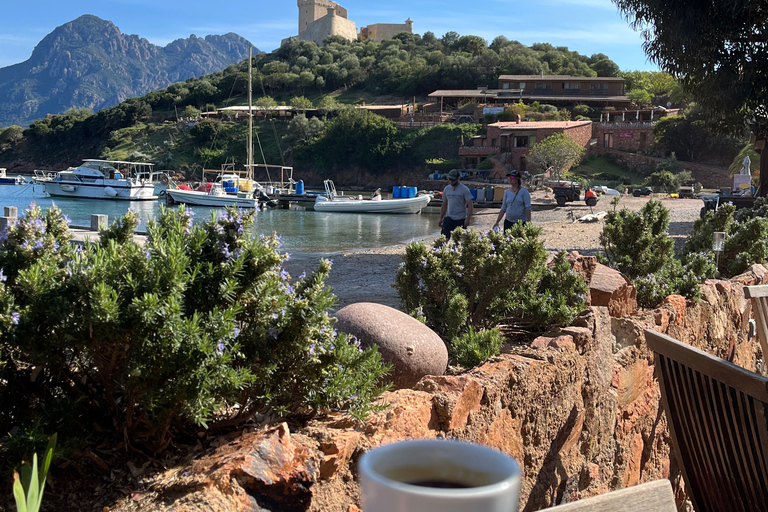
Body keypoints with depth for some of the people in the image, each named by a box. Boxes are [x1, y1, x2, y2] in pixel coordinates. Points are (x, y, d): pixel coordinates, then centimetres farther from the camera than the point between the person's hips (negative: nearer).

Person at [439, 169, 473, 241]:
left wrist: (468, 219, -22)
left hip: (461, 219, -3)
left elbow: (469, 205, -11)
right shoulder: (446, 189, 9)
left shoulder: (464, 190, -7)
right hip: (449, 218, 4)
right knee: (444, 236, -12)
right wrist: (441, 219, 16)